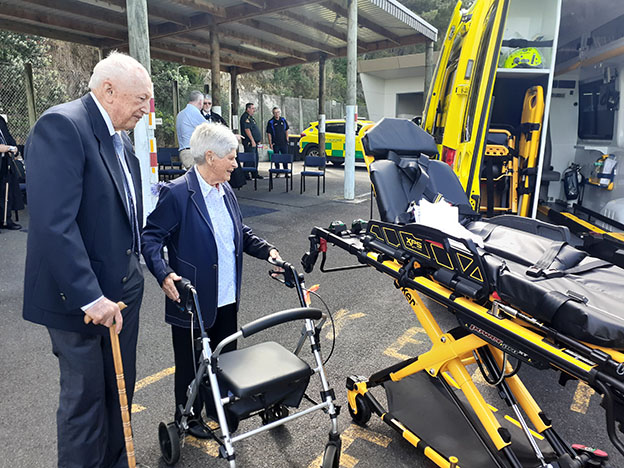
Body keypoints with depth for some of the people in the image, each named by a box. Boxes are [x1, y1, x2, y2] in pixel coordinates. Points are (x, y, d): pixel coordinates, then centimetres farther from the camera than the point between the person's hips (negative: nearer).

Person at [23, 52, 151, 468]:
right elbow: (54, 223, -26)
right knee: (85, 396, 9)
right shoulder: (61, 125, -18)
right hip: (80, 298, -8)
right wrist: (90, 297, -26)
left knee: (121, 389, 20)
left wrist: (134, 272, 15)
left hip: (122, 289, 9)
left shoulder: (120, 139, 11)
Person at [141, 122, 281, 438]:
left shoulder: (226, 191, 6)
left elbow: (240, 232, 16)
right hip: (192, 299, -7)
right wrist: (164, 274, -30)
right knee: (191, 363, 13)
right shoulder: (176, 193, -17)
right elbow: (151, 237, -16)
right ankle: (189, 418, 36)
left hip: (227, 297, 7)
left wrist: (266, 250, 2)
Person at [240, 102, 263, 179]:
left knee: (255, 158, 14)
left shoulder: (250, 117, 20)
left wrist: (258, 140, 20)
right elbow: (247, 129, -21)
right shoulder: (245, 117, -12)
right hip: (249, 142, -11)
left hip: (254, 142, 11)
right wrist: (252, 141, -23)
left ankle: (255, 174, 22)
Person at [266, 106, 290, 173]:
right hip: (275, 143, -2)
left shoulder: (283, 120, 7)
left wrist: (287, 139, 6)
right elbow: (268, 133, -3)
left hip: (284, 143, 2)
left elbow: (286, 130, 14)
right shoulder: (270, 122, -3)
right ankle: (277, 172, 11)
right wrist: (270, 143, -9)